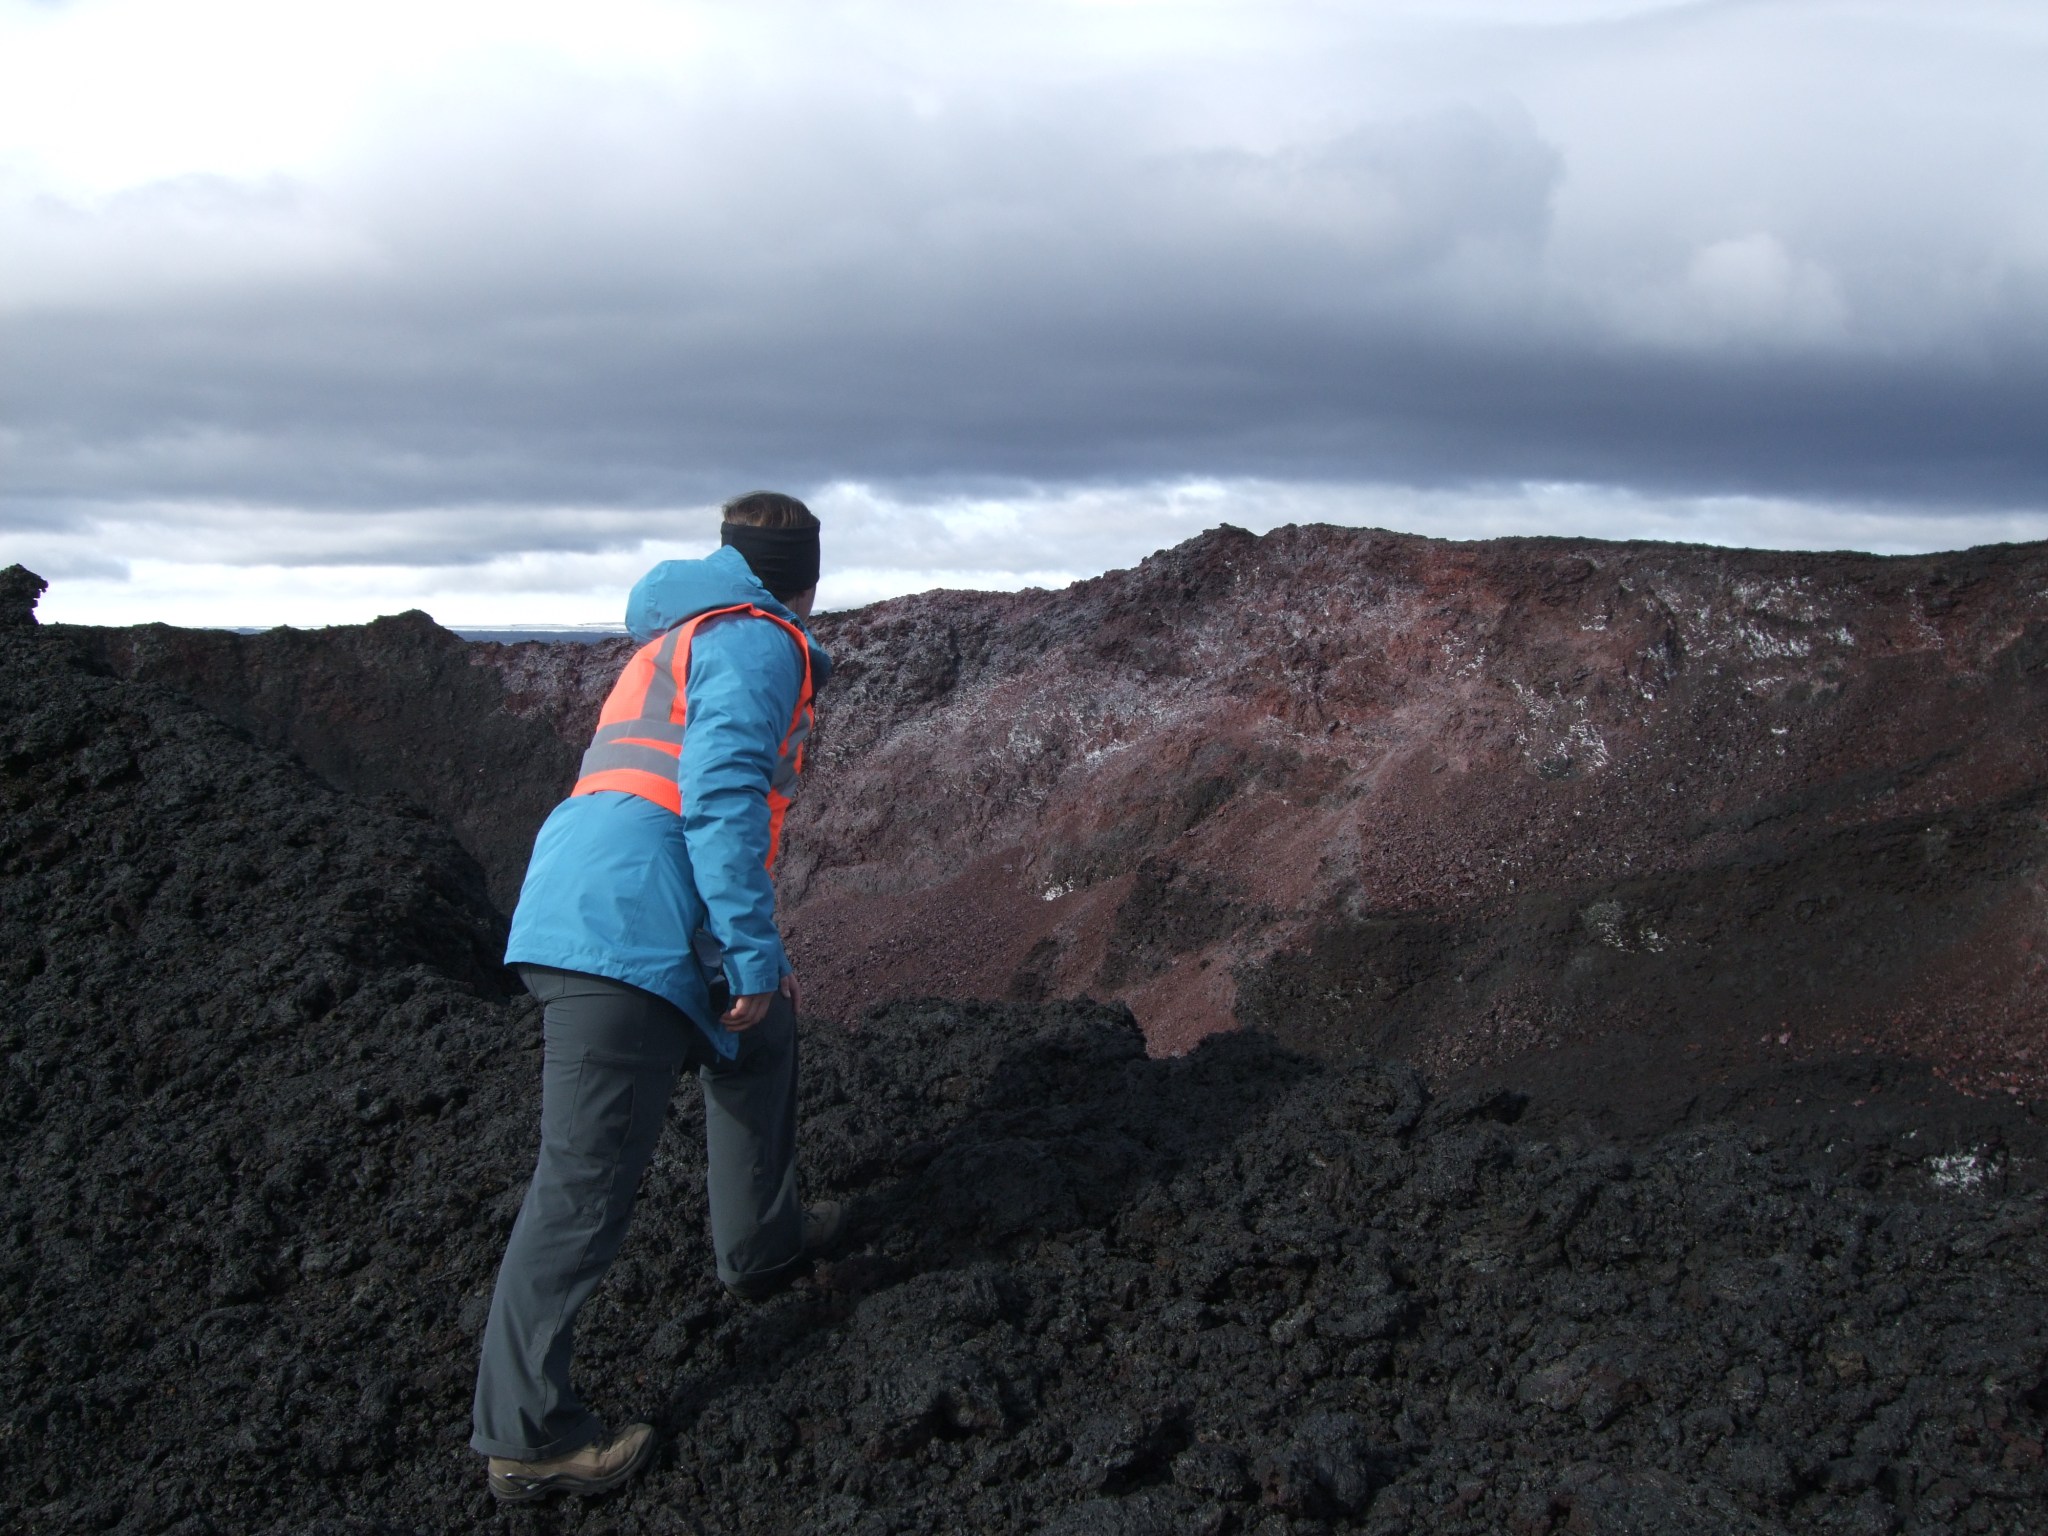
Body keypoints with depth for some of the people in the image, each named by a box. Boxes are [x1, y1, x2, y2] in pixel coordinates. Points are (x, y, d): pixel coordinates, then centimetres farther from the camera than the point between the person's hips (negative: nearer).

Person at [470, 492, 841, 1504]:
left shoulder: (678, 642, 29)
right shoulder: (756, 641, -1)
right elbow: (721, 794, -16)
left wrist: (750, 961, 38)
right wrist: (753, 951, -15)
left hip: (588, 916, 10)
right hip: (629, 936, -10)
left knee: (760, 1037, 28)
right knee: (583, 1189, -7)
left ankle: (761, 1244, 41)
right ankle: (523, 1438, -1)